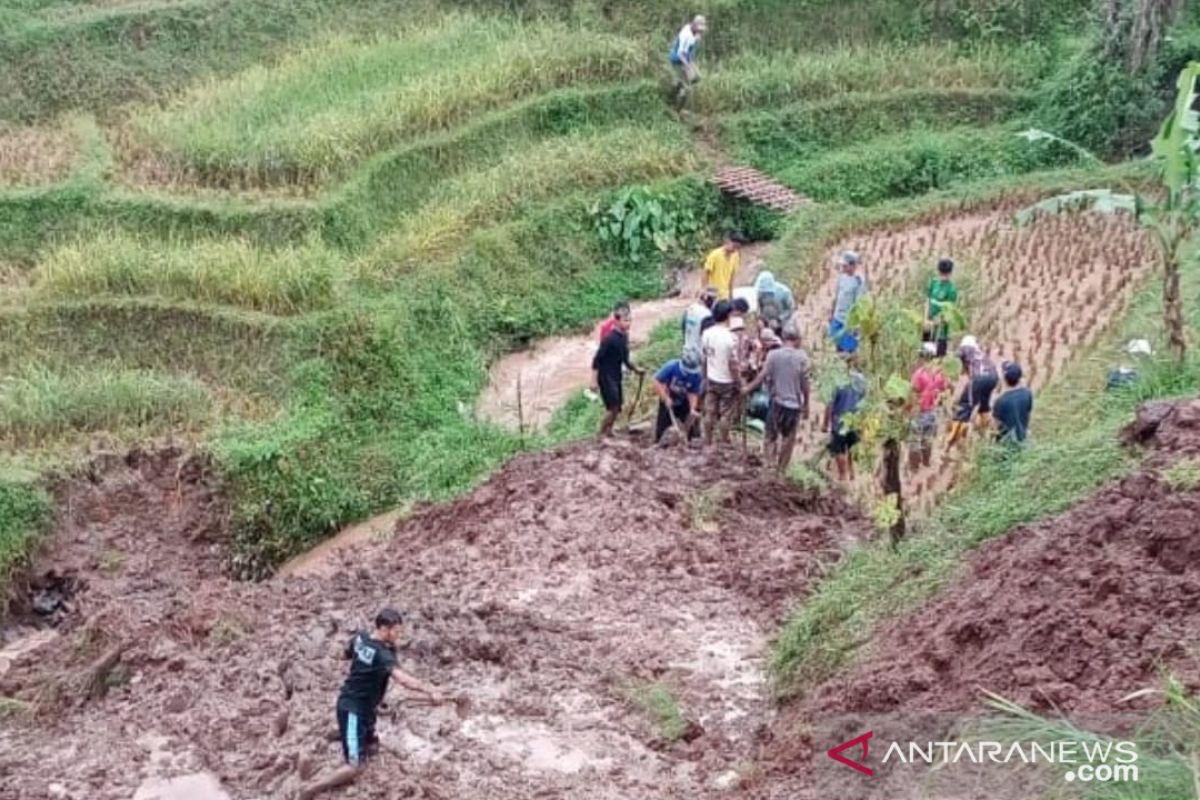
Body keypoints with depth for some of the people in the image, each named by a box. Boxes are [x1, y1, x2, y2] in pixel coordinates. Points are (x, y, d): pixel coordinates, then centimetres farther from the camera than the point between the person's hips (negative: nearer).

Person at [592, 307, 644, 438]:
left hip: (616, 376, 8)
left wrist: (636, 369, 10)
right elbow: (597, 360, -18)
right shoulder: (610, 338, -20)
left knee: (617, 406, 12)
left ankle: (608, 432, 26)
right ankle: (602, 435, 2)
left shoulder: (624, 337, 4)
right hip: (606, 376, -8)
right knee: (613, 407, -9)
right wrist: (594, 381, -20)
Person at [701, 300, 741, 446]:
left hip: (711, 380, 5)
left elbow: (704, 359, 4)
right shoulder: (730, 337, -25)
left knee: (710, 412, 15)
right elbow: (733, 364, -21)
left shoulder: (706, 334, -6)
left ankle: (708, 442, 26)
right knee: (726, 414, 10)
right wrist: (739, 382, -8)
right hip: (727, 382, -5)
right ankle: (724, 442, 23)